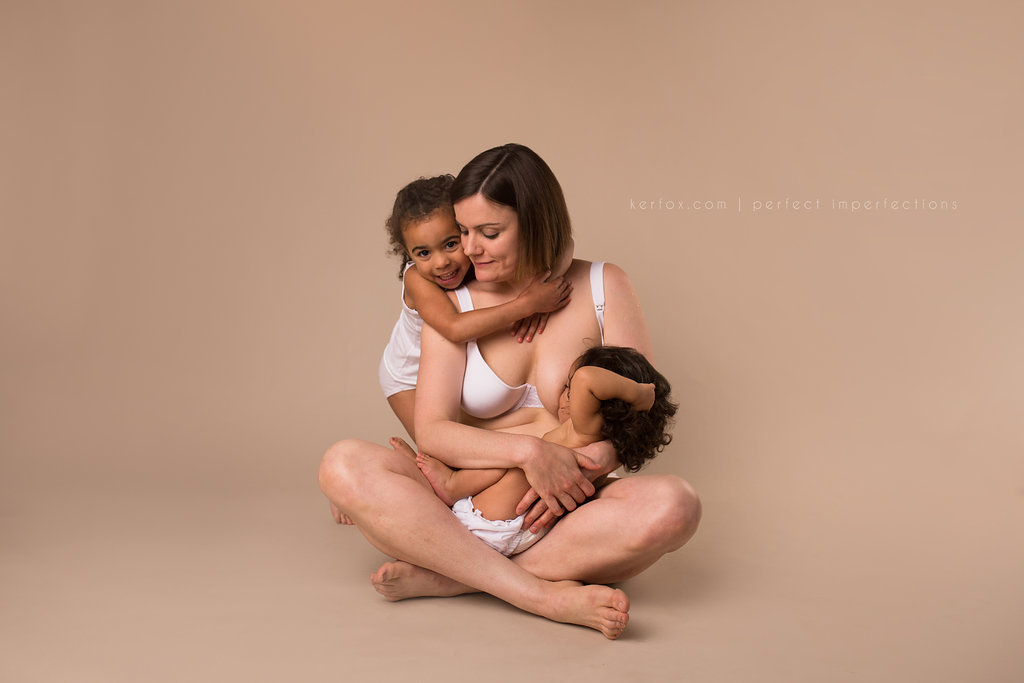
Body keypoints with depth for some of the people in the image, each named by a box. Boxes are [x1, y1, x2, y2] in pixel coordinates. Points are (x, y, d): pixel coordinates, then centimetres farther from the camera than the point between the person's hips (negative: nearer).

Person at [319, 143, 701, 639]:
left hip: (572, 513, 0)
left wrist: (585, 468, -21)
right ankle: (544, 595, -33)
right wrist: (529, 451, -22)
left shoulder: (603, 288, 4)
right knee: (343, 465, -25)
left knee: (673, 505, -32)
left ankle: (448, 578, -27)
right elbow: (431, 431, -6)